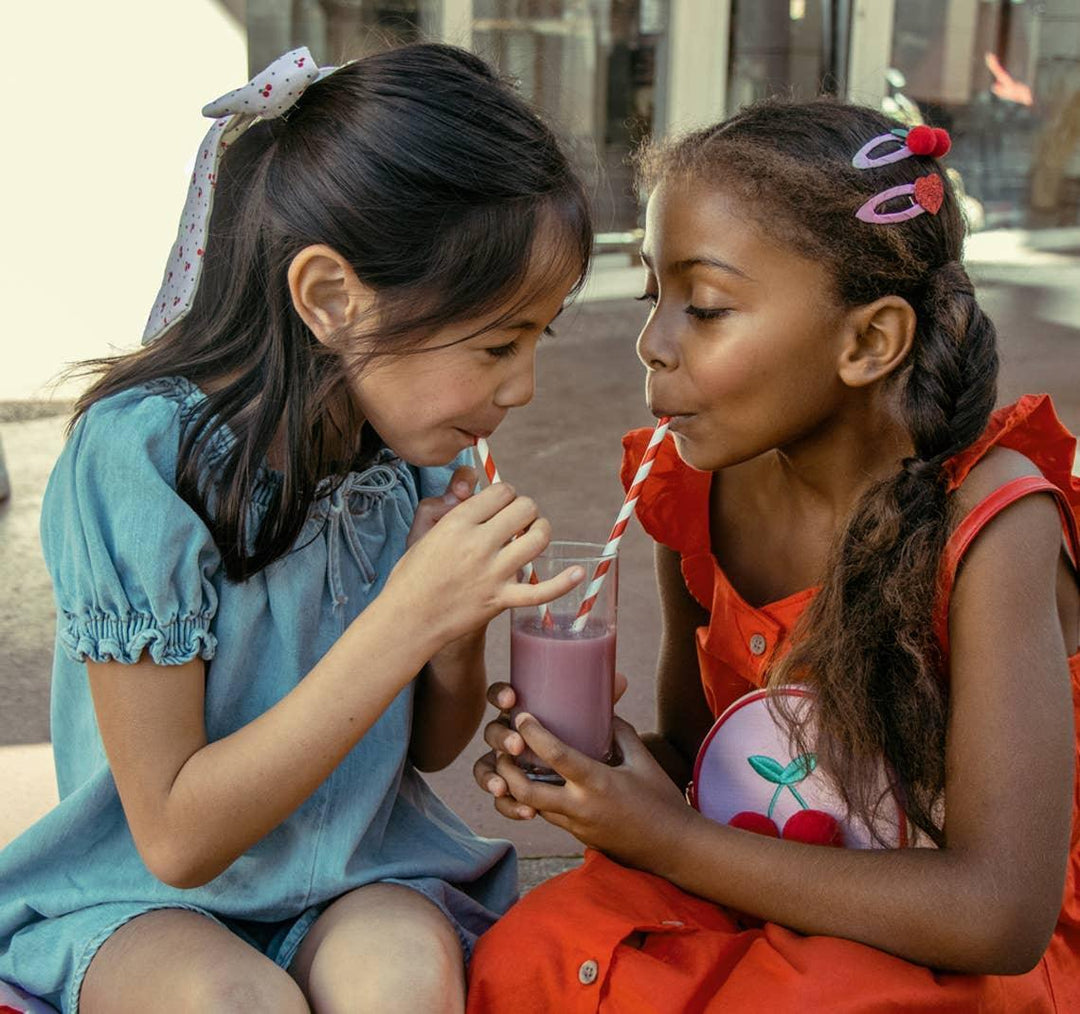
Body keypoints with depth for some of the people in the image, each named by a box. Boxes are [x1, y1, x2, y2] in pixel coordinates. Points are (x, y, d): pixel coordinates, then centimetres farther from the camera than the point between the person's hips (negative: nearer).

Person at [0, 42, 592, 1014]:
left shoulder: (418, 447, -7)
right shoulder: (143, 455, -21)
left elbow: (433, 746, 7)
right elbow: (177, 837, -21)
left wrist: (457, 623, -16)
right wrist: (407, 613, -29)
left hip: (363, 876, 3)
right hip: (149, 897, -2)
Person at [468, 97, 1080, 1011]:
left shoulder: (988, 520, -24)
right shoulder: (701, 496, -8)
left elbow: (999, 917, -28)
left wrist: (668, 839, -24)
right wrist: (576, 753, -17)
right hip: (776, 902, 4)